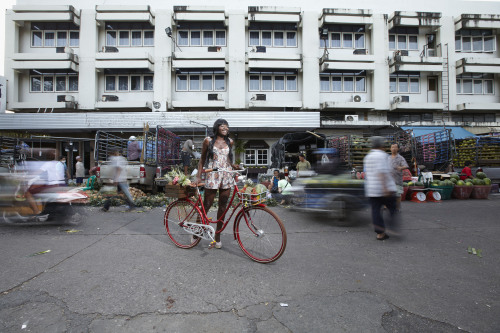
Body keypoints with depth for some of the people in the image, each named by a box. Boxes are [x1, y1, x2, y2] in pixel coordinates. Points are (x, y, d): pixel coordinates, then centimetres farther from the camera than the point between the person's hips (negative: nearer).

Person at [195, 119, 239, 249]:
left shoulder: (230, 142, 11)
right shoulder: (208, 140, 4)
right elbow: (202, 160, 7)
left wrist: (233, 165, 2)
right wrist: (198, 176, -1)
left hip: (227, 176, 3)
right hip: (212, 175, -3)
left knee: (223, 207, 6)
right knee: (206, 205, 1)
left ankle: (218, 235, 20)